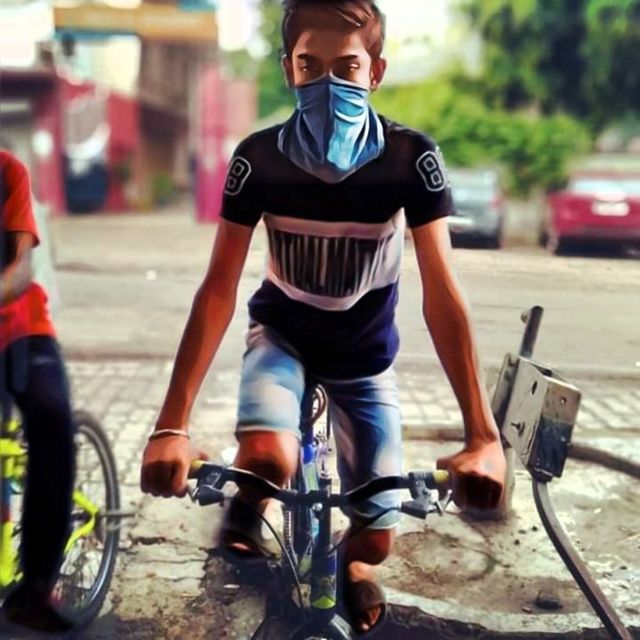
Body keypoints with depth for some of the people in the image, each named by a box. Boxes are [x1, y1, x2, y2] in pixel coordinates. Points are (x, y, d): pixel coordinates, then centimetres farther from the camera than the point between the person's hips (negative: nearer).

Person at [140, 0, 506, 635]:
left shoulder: (412, 157, -23)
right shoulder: (258, 158, -21)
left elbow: (442, 294, -26)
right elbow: (218, 289, -23)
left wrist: (482, 435, -33)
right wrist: (172, 425, -30)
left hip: (365, 351, 1)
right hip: (281, 333, 0)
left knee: (375, 540, 2)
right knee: (266, 457, -34)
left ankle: (353, 563, 42)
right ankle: (246, 511, 5)